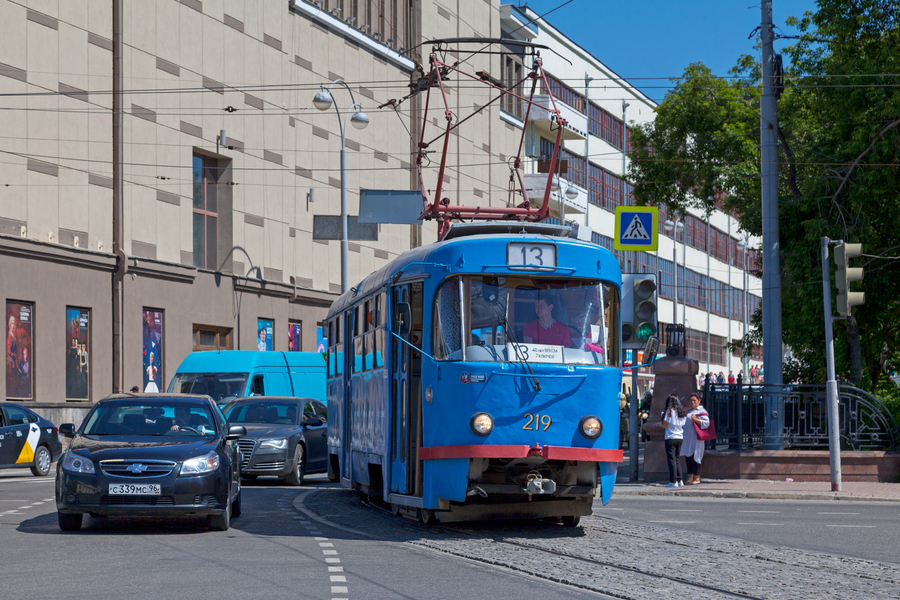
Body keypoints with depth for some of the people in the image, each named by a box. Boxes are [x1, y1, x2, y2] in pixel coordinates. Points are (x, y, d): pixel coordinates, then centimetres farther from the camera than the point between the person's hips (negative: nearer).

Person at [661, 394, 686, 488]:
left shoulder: (669, 411, -8)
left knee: (671, 459, -4)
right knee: (677, 459, 14)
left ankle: (673, 481, -7)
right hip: (680, 438, 6)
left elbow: (665, 425, -7)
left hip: (671, 438, -6)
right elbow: (684, 425, 15)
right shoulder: (682, 412, 10)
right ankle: (679, 480, 12)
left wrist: (663, 417, 8)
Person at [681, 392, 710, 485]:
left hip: (696, 439, -8)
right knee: (687, 458, 7)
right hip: (687, 439, 8)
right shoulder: (688, 411, 19)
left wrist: (695, 419, -24)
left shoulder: (701, 411, -5)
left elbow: (706, 423, -13)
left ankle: (696, 478, -4)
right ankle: (690, 478, 12)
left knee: (694, 457, -8)